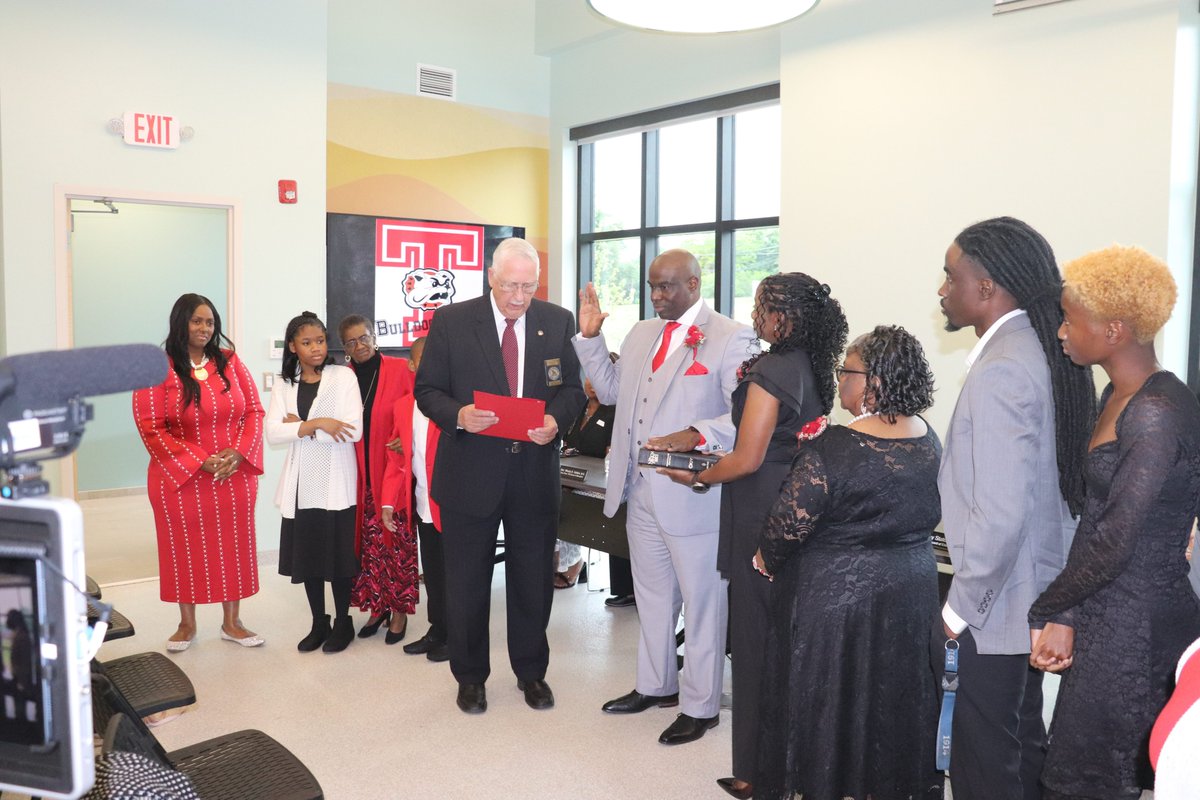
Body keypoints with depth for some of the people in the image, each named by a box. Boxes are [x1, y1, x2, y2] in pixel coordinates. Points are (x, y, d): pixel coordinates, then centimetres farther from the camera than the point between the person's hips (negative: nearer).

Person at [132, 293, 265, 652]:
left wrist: (239, 453, -12)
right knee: (186, 547, 9)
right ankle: (187, 624, 27)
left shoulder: (230, 362, 2)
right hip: (182, 478, -3)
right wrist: (200, 462, -15)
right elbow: (150, 427, -11)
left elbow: (254, 411, 4)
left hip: (235, 476, 3)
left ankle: (231, 622, 24)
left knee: (233, 544, 9)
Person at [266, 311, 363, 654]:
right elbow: (273, 433, -6)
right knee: (306, 553, 10)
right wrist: (317, 424, -19)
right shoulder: (283, 384, 7)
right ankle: (319, 623, 25)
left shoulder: (343, 376, -3)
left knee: (338, 552, 4)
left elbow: (354, 430, -14)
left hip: (336, 483, -3)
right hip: (301, 483, 3)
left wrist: (300, 426, -10)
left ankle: (343, 622, 21)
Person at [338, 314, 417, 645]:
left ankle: (399, 609, 13)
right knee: (368, 542, 6)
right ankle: (376, 605, 20)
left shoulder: (401, 369, -3)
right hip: (359, 476, 3)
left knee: (397, 541, 0)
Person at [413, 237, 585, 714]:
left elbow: (572, 388, 5)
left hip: (535, 472, 2)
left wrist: (556, 420, -15)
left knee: (533, 579, 14)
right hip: (470, 472, -1)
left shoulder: (558, 322, 1)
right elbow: (427, 389, -1)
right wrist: (458, 415, -21)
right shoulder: (451, 322, -4)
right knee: (467, 581, 11)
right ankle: (470, 676, 31)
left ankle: (531, 671, 34)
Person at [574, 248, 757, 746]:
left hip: (692, 495, -7)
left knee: (701, 600, 6)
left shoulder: (730, 338, -9)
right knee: (652, 594, 20)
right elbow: (612, 391, 18)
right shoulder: (641, 334, 13)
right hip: (640, 491, 7)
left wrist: (697, 435, -29)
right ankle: (656, 685, 38)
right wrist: (590, 337, 10)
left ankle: (700, 705, 22)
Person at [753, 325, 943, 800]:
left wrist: (766, 559, -3)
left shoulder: (832, 449, -23)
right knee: (894, 696, 21)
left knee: (827, 697, 12)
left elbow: (791, 523, -19)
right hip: (911, 588, 6)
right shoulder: (929, 442, -3)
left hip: (836, 594, -6)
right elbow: (925, 514, 9)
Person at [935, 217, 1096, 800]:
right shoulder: (1041, 350, 7)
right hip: (1031, 596, 10)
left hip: (994, 610, -10)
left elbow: (1000, 514, -26)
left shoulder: (1001, 370, -21)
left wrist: (959, 609, -14)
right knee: (1023, 749, 22)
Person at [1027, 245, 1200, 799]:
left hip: (1133, 633, -8)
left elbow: (1115, 541, -22)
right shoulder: (1117, 397, 8)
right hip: (1104, 619, 8)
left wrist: (1046, 612, -9)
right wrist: (1066, 617, 6)